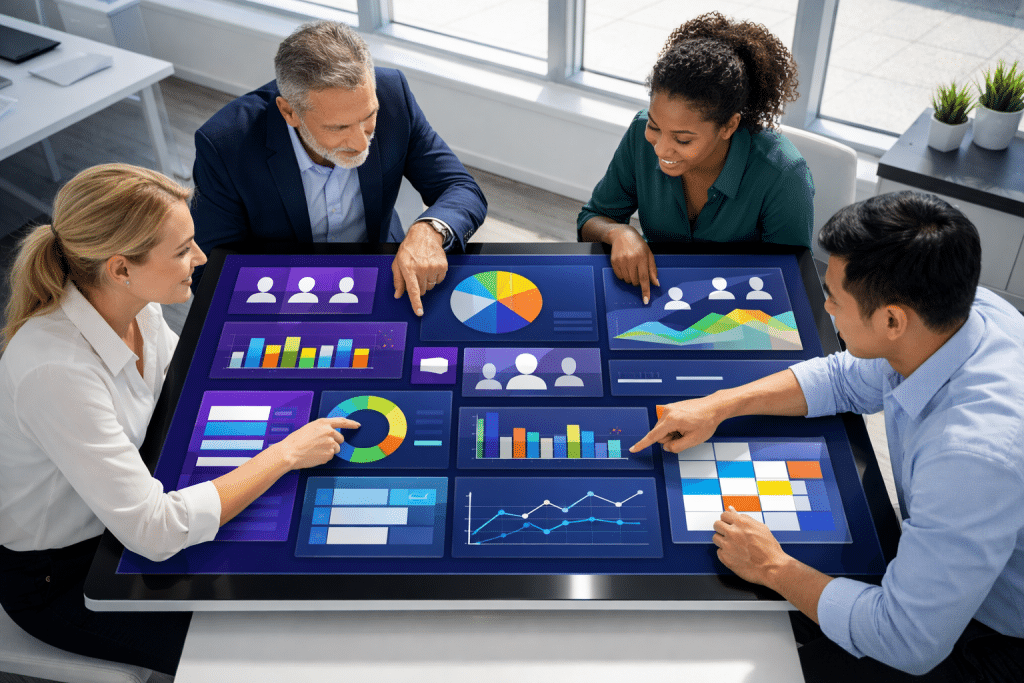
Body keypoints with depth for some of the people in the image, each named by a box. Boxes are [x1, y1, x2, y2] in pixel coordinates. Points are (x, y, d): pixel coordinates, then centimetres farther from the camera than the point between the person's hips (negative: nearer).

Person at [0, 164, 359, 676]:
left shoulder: (135, 307, -12)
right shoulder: (54, 370, -36)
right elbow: (154, 532, -36)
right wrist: (285, 453, -29)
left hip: (120, 517, 7)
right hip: (59, 579, -7)